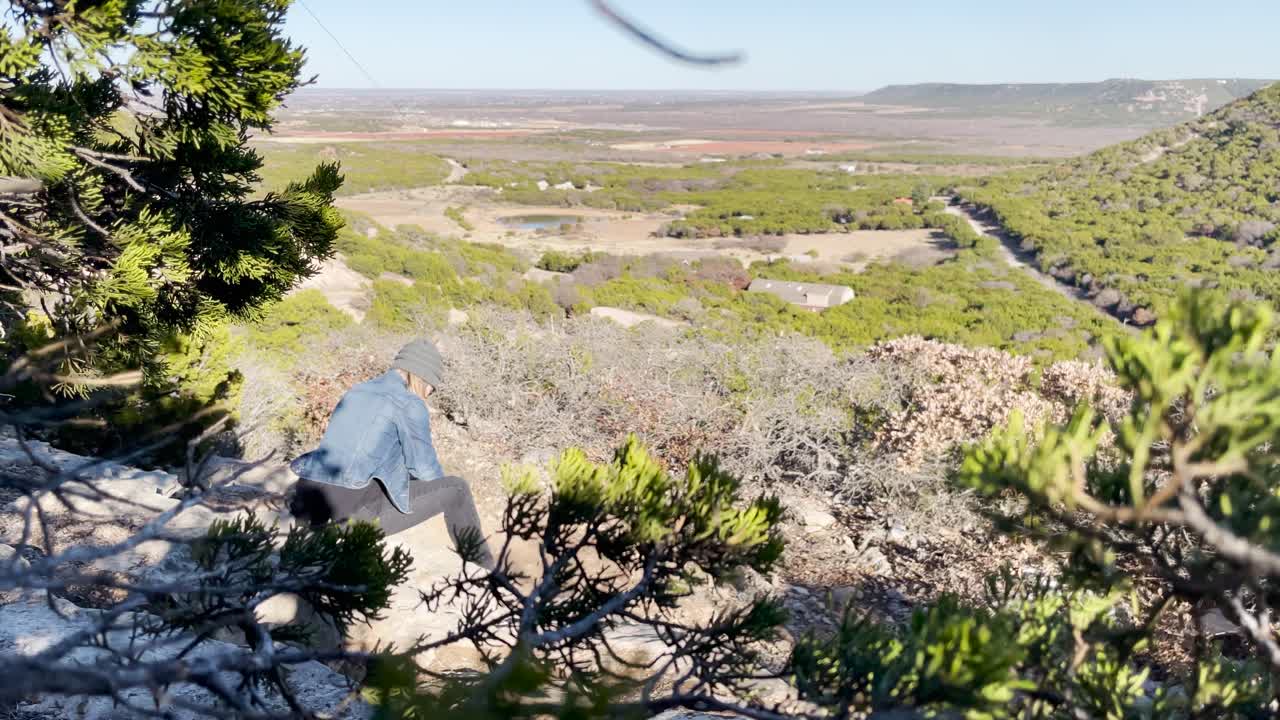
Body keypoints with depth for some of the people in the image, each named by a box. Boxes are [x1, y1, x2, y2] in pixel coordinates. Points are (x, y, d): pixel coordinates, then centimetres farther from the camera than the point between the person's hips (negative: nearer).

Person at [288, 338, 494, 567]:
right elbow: (426, 469, 1)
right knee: (455, 488, 8)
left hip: (310, 506, 8)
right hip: (357, 512, -8)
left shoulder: (356, 392, 18)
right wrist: (440, 488, 22)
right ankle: (483, 570, 22)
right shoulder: (410, 404, -5)